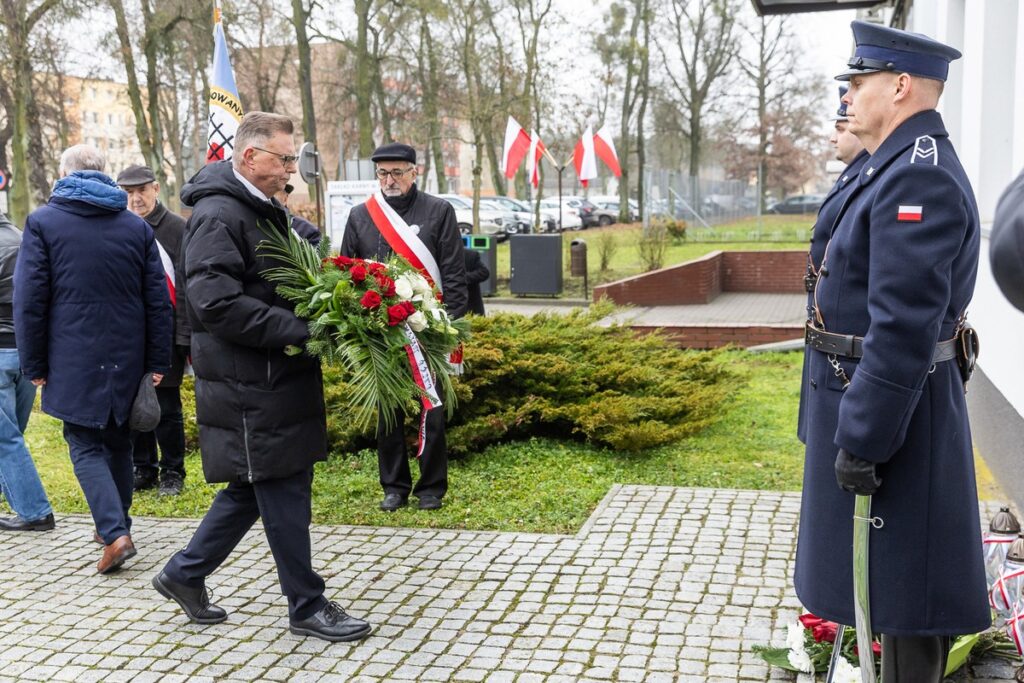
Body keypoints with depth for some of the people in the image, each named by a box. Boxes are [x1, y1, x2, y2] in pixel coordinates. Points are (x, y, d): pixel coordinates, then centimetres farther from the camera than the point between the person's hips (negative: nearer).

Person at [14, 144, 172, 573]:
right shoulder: (137, 226, 7)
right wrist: (157, 362, 7)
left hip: (74, 360, -3)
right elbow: (158, 300, 4)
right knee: (118, 440, 17)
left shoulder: (43, 222, -2)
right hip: (127, 358, 3)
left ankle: (114, 533, -11)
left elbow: (29, 301, -6)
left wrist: (34, 365, 0)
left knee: (85, 445, 4)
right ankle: (116, 523, 28)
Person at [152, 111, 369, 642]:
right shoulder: (218, 215, -15)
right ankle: (306, 607, 13)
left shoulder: (263, 211, 17)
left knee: (255, 487, 18)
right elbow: (215, 302, -25)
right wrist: (294, 330, -25)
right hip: (250, 385, -10)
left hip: (274, 379, 10)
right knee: (283, 493, -1)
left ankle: (184, 575, 32)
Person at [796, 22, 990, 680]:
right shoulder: (905, 167, 13)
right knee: (889, 574, 21)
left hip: (888, 407, -10)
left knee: (902, 577, 2)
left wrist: (860, 442, -23)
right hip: (874, 394, 10)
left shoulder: (916, 177, -21)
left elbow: (903, 329, -26)